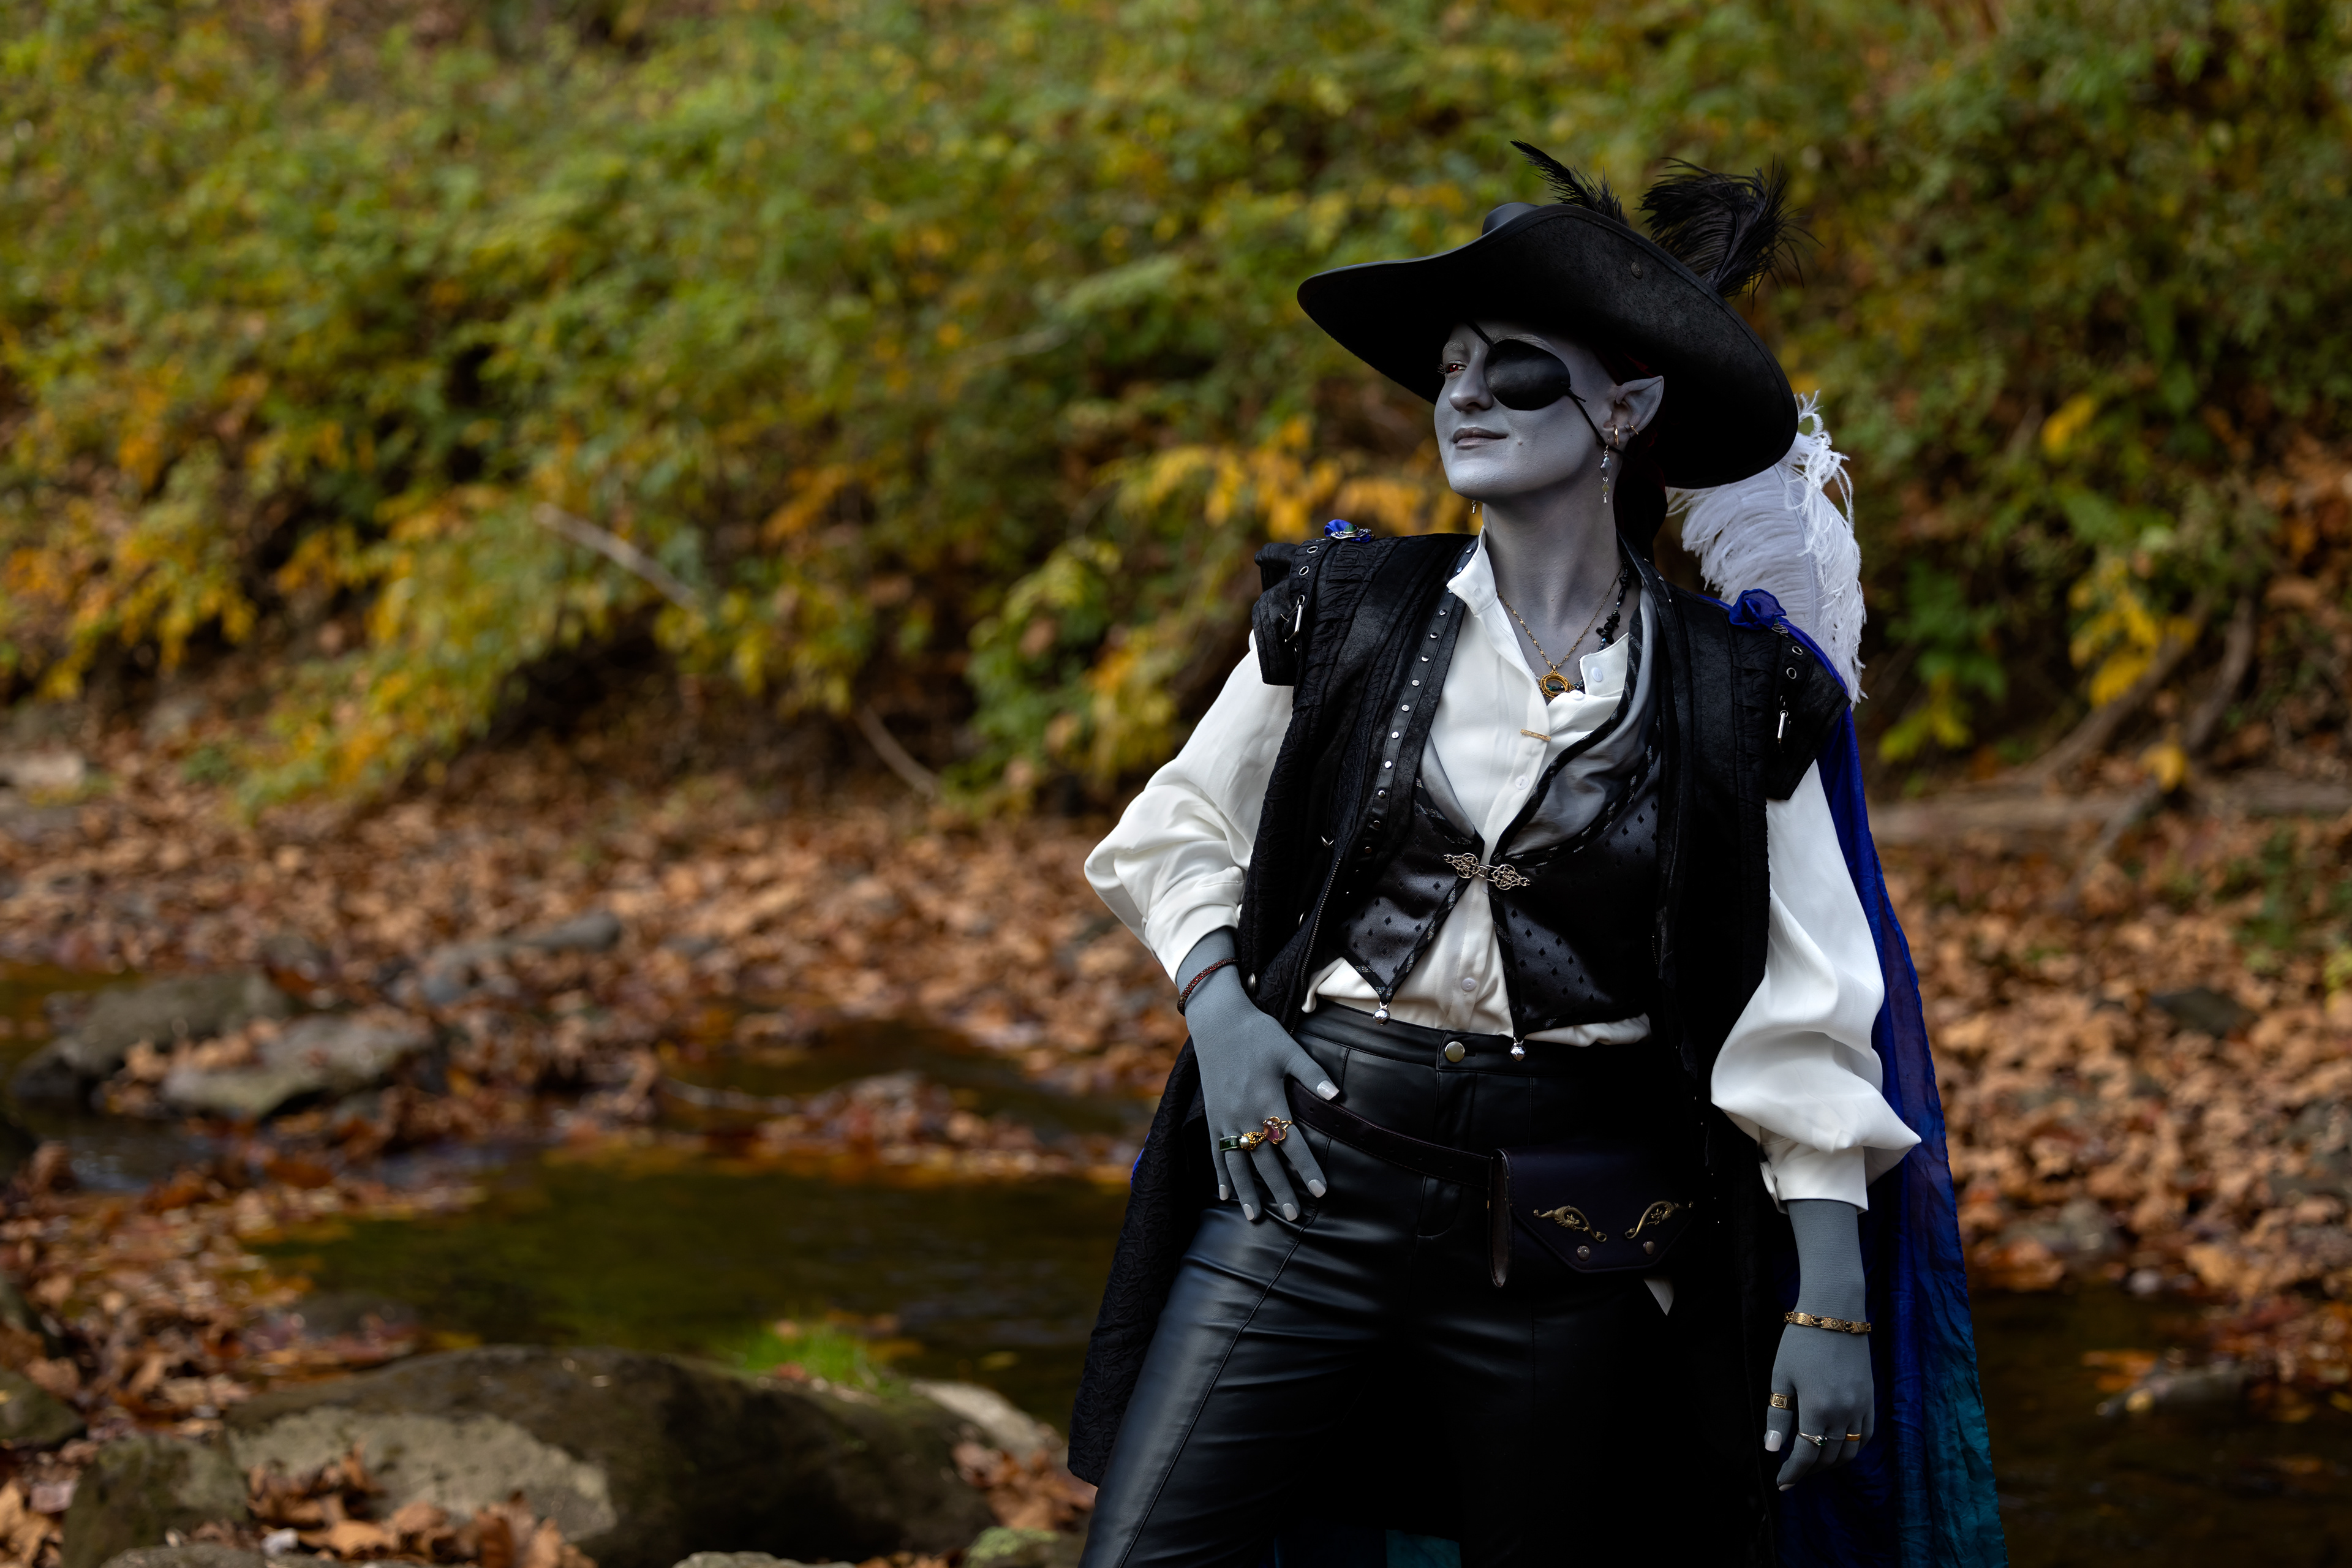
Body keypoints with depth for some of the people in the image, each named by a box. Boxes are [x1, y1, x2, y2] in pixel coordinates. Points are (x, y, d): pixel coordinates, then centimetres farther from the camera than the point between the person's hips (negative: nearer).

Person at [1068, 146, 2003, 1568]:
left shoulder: (1733, 694, 1)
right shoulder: (1344, 612, 5)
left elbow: (1804, 1024, 0)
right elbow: (1181, 832, 16)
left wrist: (1832, 1304, -5)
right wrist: (1219, 1012, -3)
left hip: (1569, 1231, 0)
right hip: (1312, 1172, 1)